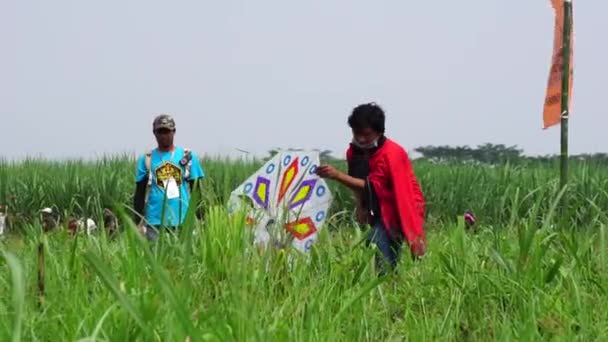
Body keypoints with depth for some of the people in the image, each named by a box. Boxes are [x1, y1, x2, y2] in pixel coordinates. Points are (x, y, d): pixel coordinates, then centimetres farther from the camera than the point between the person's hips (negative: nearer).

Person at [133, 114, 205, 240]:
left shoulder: (188, 157, 7)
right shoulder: (146, 159, 7)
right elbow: (140, 193, 7)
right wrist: (139, 222, -1)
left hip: (183, 221, 0)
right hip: (154, 222, 0)